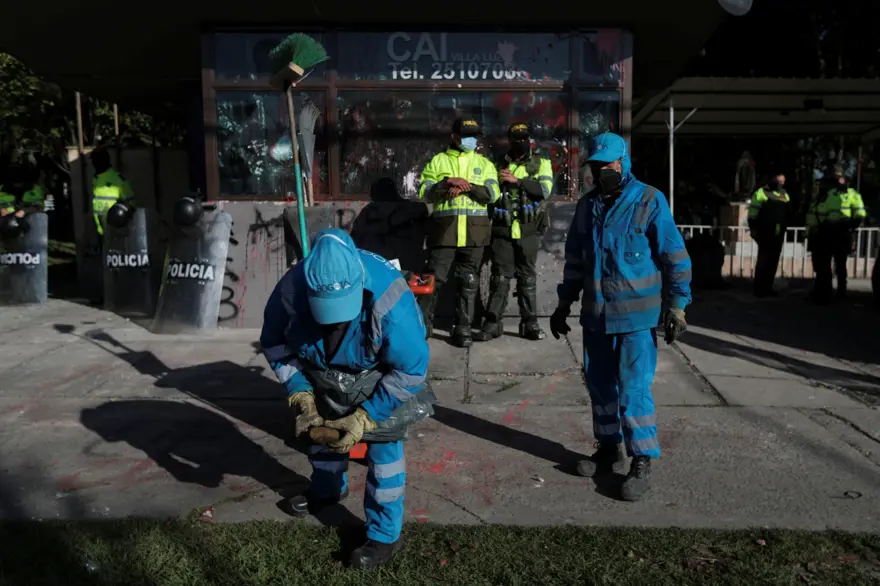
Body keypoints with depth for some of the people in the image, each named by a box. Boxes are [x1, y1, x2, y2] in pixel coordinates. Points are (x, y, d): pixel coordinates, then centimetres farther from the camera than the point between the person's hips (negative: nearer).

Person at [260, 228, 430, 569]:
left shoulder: (388, 300, -43)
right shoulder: (290, 291, -32)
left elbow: (411, 370, -31)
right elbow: (274, 345, -12)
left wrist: (364, 417, -32)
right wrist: (302, 399, -21)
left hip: (382, 376, -4)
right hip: (325, 372, 5)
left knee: (382, 446, -5)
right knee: (323, 426, 22)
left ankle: (385, 536, 14)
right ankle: (328, 489, 52)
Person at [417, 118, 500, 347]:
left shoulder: (484, 163, 12)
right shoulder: (438, 161, 8)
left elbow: (492, 194, -2)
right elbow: (424, 192, -3)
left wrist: (467, 185, -16)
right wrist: (447, 182, -18)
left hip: (474, 231, 2)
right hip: (444, 229, -1)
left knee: (468, 281, 6)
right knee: (434, 279, -1)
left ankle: (463, 328, 14)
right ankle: (423, 325, 10)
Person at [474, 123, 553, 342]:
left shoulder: (541, 164, 6)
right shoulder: (500, 165, 11)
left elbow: (544, 190, -11)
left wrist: (516, 181, -17)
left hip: (528, 231, -1)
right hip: (502, 230, 1)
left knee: (527, 277, 6)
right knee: (499, 277, 0)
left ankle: (529, 323, 13)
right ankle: (492, 323, 5)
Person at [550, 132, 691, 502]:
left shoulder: (649, 201, -7)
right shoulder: (587, 206, 9)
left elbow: (675, 257, -6)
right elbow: (574, 259, 16)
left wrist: (677, 304, -9)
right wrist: (564, 304, 17)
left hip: (636, 317, -5)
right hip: (596, 315, 6)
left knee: (633, 389, -6)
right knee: (600, 384, 13)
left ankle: (641, 463, 7)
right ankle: (608, 449, 29)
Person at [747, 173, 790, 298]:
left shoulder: (785, 195, 16)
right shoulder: (761, 193, -4)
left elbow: (788, 213, 24)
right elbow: (752, 212, -7)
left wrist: (784, 227, 19)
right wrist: (753, 228, -11)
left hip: (778, 234, 6)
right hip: (765, 232, -6)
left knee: (773, 260, 8)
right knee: (764, 259, -6)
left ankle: (767, 287, 16)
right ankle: (759, 288, 0)